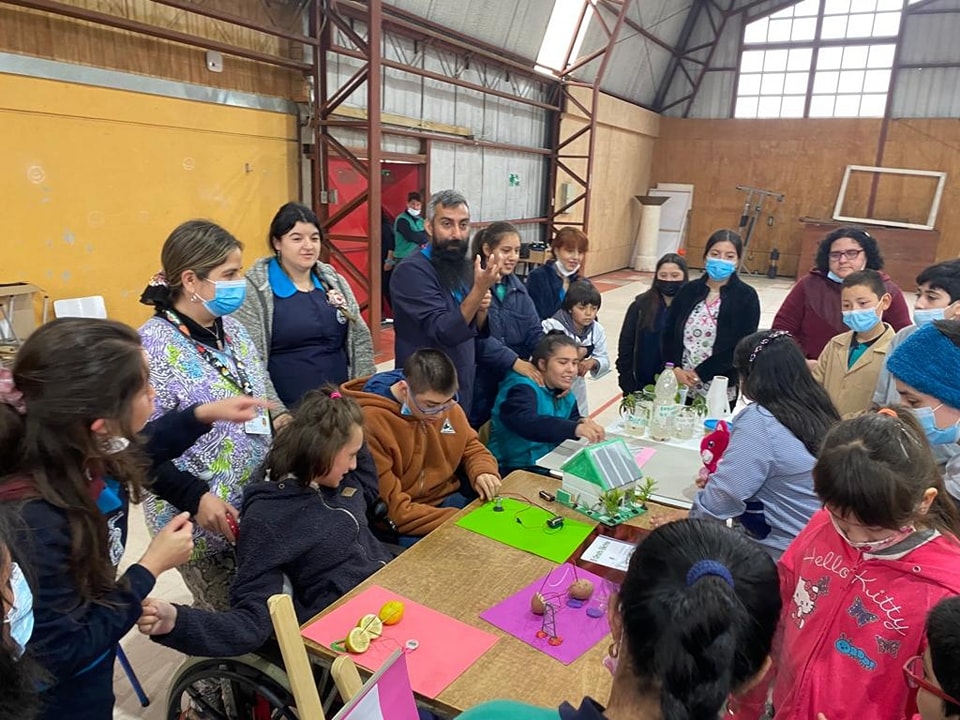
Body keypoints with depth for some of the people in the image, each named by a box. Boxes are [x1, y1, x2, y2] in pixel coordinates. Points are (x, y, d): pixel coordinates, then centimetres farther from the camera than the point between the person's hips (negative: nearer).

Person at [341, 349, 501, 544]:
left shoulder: (443, 402, -5)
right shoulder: (370, 423, -24)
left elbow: (471, 447, 11)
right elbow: (389, 509, -21)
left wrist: (483, 472, -11)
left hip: (450, 500, 6)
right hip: (403, 528, -6)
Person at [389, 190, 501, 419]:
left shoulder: (462, 267, 4)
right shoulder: (411, 271, -19)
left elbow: (476, 331, 10)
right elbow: (445, 333, -27)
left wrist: (481, 309, -11)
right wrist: (479, 289, -37)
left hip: (464, 387, 7)